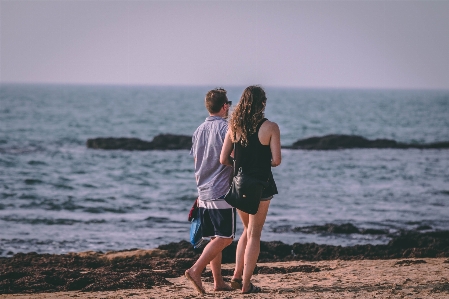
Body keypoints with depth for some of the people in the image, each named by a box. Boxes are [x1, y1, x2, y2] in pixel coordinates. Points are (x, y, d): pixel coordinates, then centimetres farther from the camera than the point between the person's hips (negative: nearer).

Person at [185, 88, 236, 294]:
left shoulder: (199, 130, 13)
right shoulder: (225, 128, -10)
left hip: (204, 193, 8)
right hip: (222, 192, -8)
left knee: (216, 238, 12)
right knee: (224, 238, -5)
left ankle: (218, 281, 11)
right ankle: (195, 270, -18)